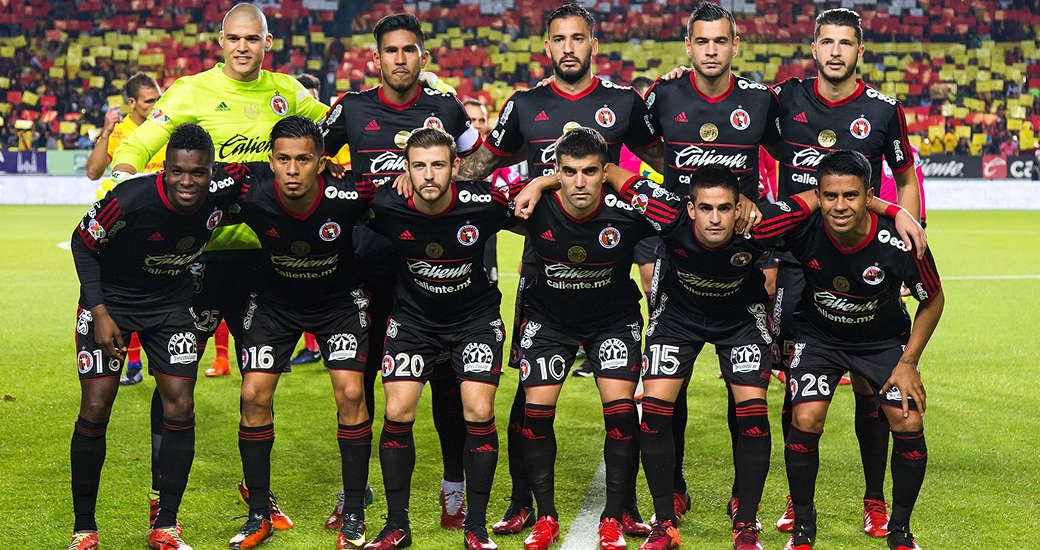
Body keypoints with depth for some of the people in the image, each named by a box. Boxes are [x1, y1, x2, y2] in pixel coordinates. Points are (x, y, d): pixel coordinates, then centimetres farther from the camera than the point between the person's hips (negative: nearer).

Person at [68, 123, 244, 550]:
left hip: (170, 302, 3)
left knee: (180, 406, -7)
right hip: (110, 299, -3)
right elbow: (83, 243, -13)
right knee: (96, 407, -9)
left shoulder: (223, 193, -21)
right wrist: (100, 312, -17)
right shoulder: (130, 199, -31)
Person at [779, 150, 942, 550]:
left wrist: (908, 363, -11)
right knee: (805, 421, -19)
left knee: (909, 425, -13)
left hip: (884, 338, 0)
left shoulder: (899, 243, -29)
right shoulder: (800, 230, -28)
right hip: (818, 334, 0)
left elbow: (933, 301, -10)